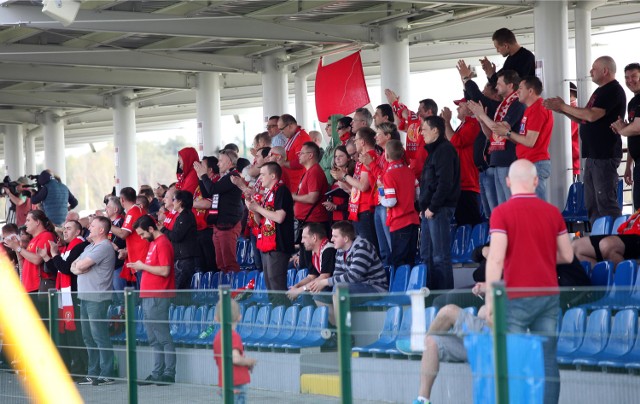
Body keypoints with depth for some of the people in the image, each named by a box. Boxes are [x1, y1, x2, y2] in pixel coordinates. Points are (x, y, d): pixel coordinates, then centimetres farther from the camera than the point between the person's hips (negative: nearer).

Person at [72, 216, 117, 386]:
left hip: (97, 299, -10)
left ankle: (106, 375, -7)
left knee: (100, 336, -9)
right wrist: (78, 268, -5)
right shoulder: (89, 247, 20)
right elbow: (74, 266, 16)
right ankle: (93, 373, 17)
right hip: (85, 296, 10)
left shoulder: (104, 247, -12)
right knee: (89, 337, 12)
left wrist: (79, 265, 5)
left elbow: (81, 265, -17)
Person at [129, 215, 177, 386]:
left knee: (163, 337, -7)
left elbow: (164, 270, -20)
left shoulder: (162, 244, -12)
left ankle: (169, 373, -5)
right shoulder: (153, 243, 18)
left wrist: (143, 266, -12)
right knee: (154, 339, 10)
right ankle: (157, 373, 13)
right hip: (148, 296, 10)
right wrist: (140, 267, 10)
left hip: (158, 297, -10)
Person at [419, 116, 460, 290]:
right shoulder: (435, 150, 21)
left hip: (439, 209, -11)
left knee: (440, 256, -9)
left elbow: (445, 183, -20)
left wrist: (432, 207, -18)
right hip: (430, 210, 11)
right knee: (426, 255, 13)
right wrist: (424, 207, 14)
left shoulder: (444, 150, -11)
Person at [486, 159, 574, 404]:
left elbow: (496, 258, -15)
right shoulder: (552, 212, 5)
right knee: (547, 361, 6)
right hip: (548, 295, 4)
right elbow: (567, 256, 11)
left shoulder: (502, 212, -8)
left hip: (517, 298, -4)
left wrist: (490, 299, -12)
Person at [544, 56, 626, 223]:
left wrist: (563, 107, -13)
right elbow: (583, 119, 22)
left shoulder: (613, 90, -11)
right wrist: (562, 109, 8)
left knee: (606, 202, -12)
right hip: (593, 155, 10)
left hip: (605, 156, -10)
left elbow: (592, 115, -22)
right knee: (592, 204, 11)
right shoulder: (600, 91, 20)